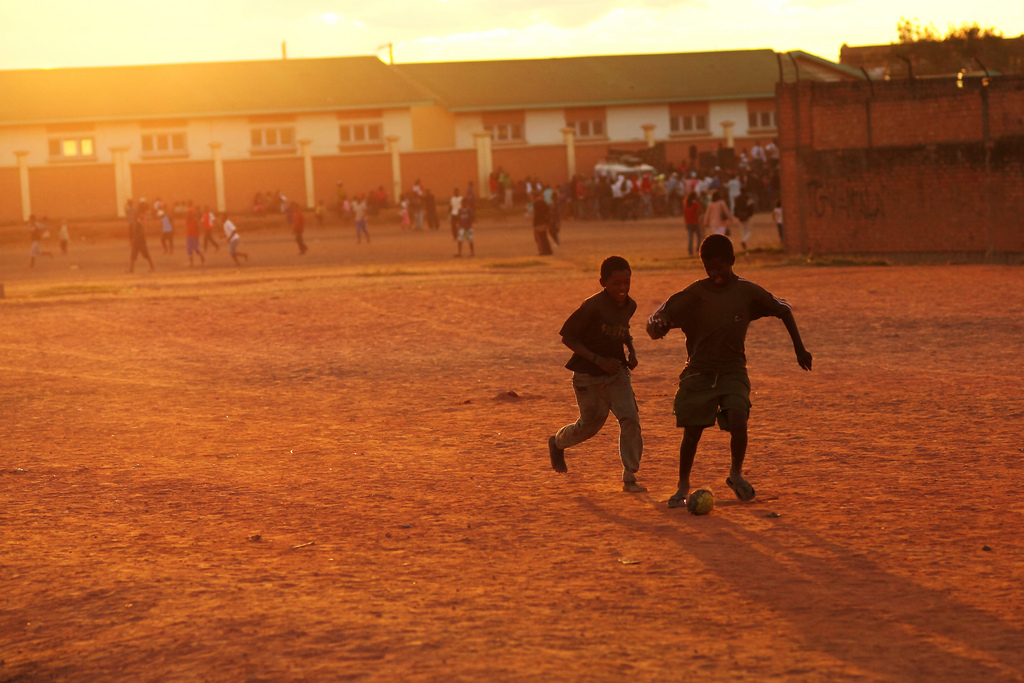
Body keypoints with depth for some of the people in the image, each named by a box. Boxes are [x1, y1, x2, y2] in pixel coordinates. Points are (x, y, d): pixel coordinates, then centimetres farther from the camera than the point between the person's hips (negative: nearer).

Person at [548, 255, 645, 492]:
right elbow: (567, 337, -18)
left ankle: (630, 477, -4)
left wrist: (631, 350, 2)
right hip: (588, 376, -4)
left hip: (617, 372, 4)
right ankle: (557, 442, 44)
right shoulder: (592, 307, -22)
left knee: (630, 418, -13)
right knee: (590, 424, 10)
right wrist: (598, 360, -24)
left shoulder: (629, 306, -2)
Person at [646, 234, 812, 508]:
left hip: (733, 371, 0)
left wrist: (799, 348, 10)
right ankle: (683, 487, 18)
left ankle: (736, 473, 7)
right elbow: (664, 313, -15)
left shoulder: (747, 291, -5)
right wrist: (656, 323, -40)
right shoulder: (696, 293, -8)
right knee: (691, 432, -1)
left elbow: (783, 310, 10)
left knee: (738, 423, -20)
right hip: (698, 372, 0)